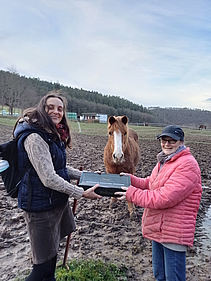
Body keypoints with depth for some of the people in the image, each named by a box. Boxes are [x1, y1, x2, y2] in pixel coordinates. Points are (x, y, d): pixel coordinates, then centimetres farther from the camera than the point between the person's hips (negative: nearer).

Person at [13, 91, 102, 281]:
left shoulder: (54, 135, 7)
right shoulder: (35, 137, -23)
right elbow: (49, 179, -26)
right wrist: (82, 194, -21)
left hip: (57, 200, 9)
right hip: (41, 205, -9)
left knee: (52, 251, 24)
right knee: (44, 264, 4)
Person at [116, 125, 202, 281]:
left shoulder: (187, 165, -21)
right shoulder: (164, 161, 10)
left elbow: (165, 198, -28)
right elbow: (149, 183, 14)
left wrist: (132, 194, -23)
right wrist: (130, 179, -4)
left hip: (174, 234, -9)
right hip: (158, 229, 9)